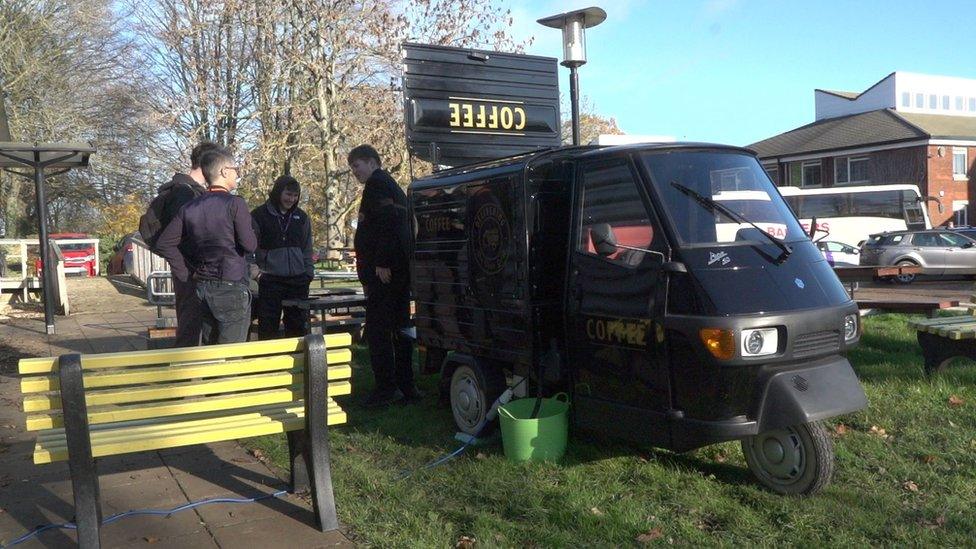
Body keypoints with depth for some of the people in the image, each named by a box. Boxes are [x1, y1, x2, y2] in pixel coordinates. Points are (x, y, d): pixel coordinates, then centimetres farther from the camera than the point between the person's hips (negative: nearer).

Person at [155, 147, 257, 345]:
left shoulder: (189, 208, 7)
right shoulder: (235, 204, -11)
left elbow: (164, 243, 6)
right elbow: (250, 245, -12)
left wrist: (185, 274, 9)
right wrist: (251, 230, 9)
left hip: (202, 288, 7)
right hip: (231, 287, -7)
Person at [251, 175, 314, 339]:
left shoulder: (301, 217, 12)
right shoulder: (259, 215, 0)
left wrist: (309, 271, 8)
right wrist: (256, 270, -9)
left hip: (298, 280, 4)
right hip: (270, 280, -3)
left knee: (298, 326, 7)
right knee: (268, 327, -3)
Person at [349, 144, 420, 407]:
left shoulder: (377, 184, -6)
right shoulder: (392, 186, 24)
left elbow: (387, 221, -21)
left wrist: (381, 263, -24)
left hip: (384, 270, -10)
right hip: (400, 269, 10)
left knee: (377, 328, -9)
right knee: (400, 326, 13)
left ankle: (386, 387, -9)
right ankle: (405, 384, 18)